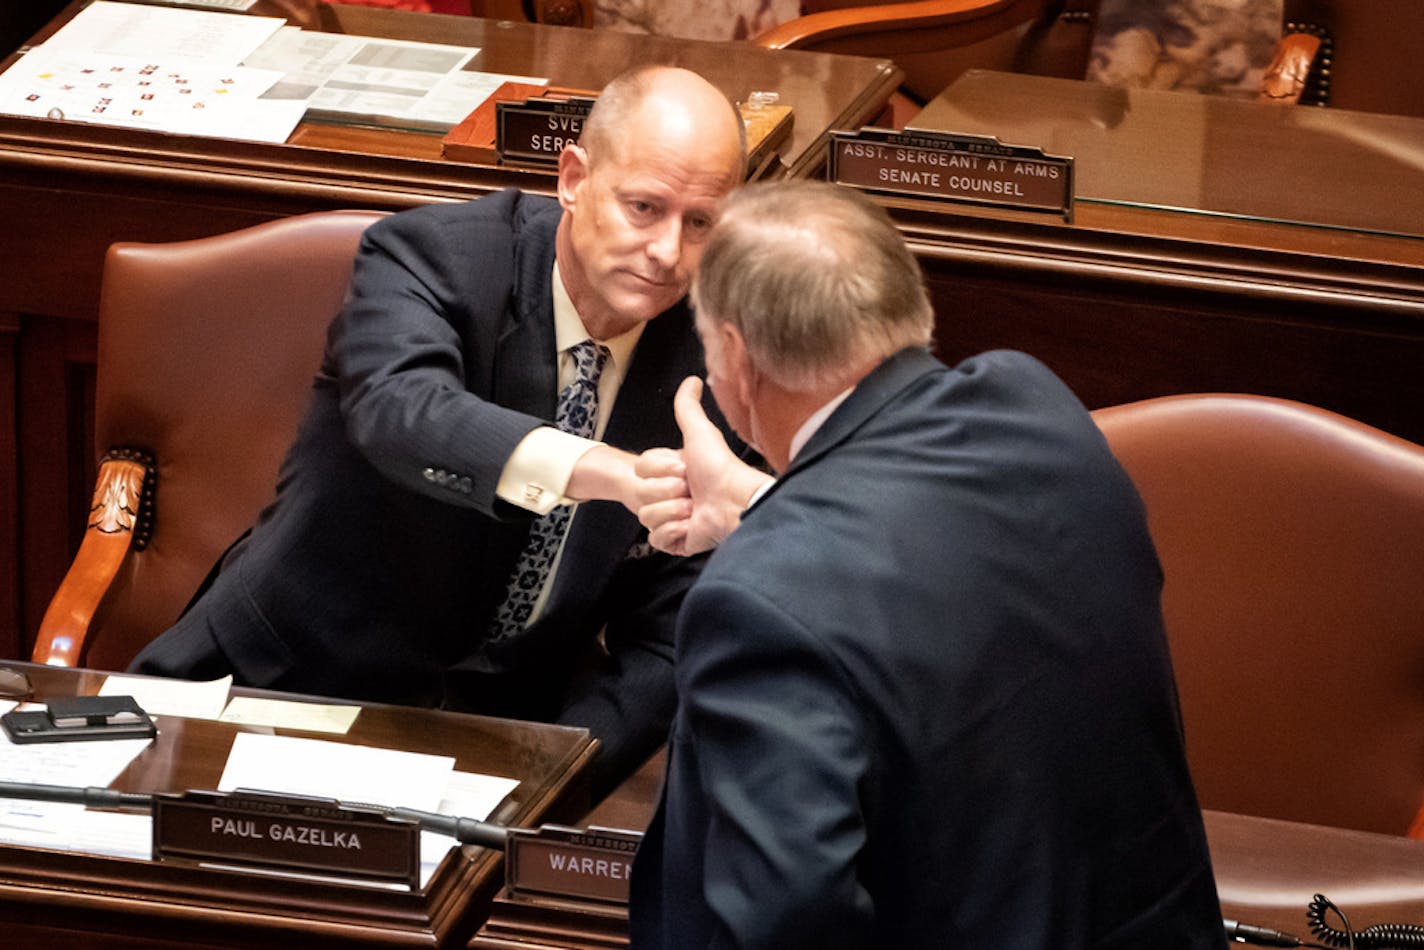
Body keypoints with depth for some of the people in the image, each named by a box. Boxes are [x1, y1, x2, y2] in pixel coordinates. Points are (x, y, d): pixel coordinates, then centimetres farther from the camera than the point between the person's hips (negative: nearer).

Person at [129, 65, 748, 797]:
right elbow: (398, 412, -36)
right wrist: (608, 472, -52)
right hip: (291, 682, -2)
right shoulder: (431, 254, -12)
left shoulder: (710, 360, -2)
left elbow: (663, 641, 2)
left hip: (504, 723, 2)